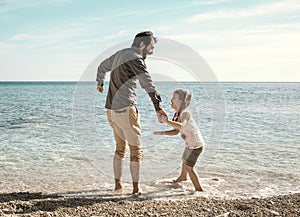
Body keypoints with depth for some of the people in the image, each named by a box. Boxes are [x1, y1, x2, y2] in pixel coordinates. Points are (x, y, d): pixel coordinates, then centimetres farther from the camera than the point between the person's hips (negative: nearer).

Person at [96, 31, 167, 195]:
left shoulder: (120, 54, 16)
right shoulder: (134, 58, -12)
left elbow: (102, 67, 34)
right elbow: (147, 83, -25)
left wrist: (100, 83, 52)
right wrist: (158, 106, -32)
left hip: (112, 109, 9)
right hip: (126, 109, -9)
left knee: (120, 147, 19)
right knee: (136, 149, 3)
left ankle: (117, 183, 22)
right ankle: (136, 188, 7)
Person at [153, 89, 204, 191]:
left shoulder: (185, 113, -26)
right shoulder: (177, 115, 3)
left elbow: (181, 126, -47)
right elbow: (175, 131, 8)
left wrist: (166, 121, -51)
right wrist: (162, 133, -2)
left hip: (196, 144, -10)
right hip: (190, 144, 10)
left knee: (189, 166, -7)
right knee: (185, 160, 31)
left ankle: (199, 189, 1)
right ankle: (182, 177, 58)